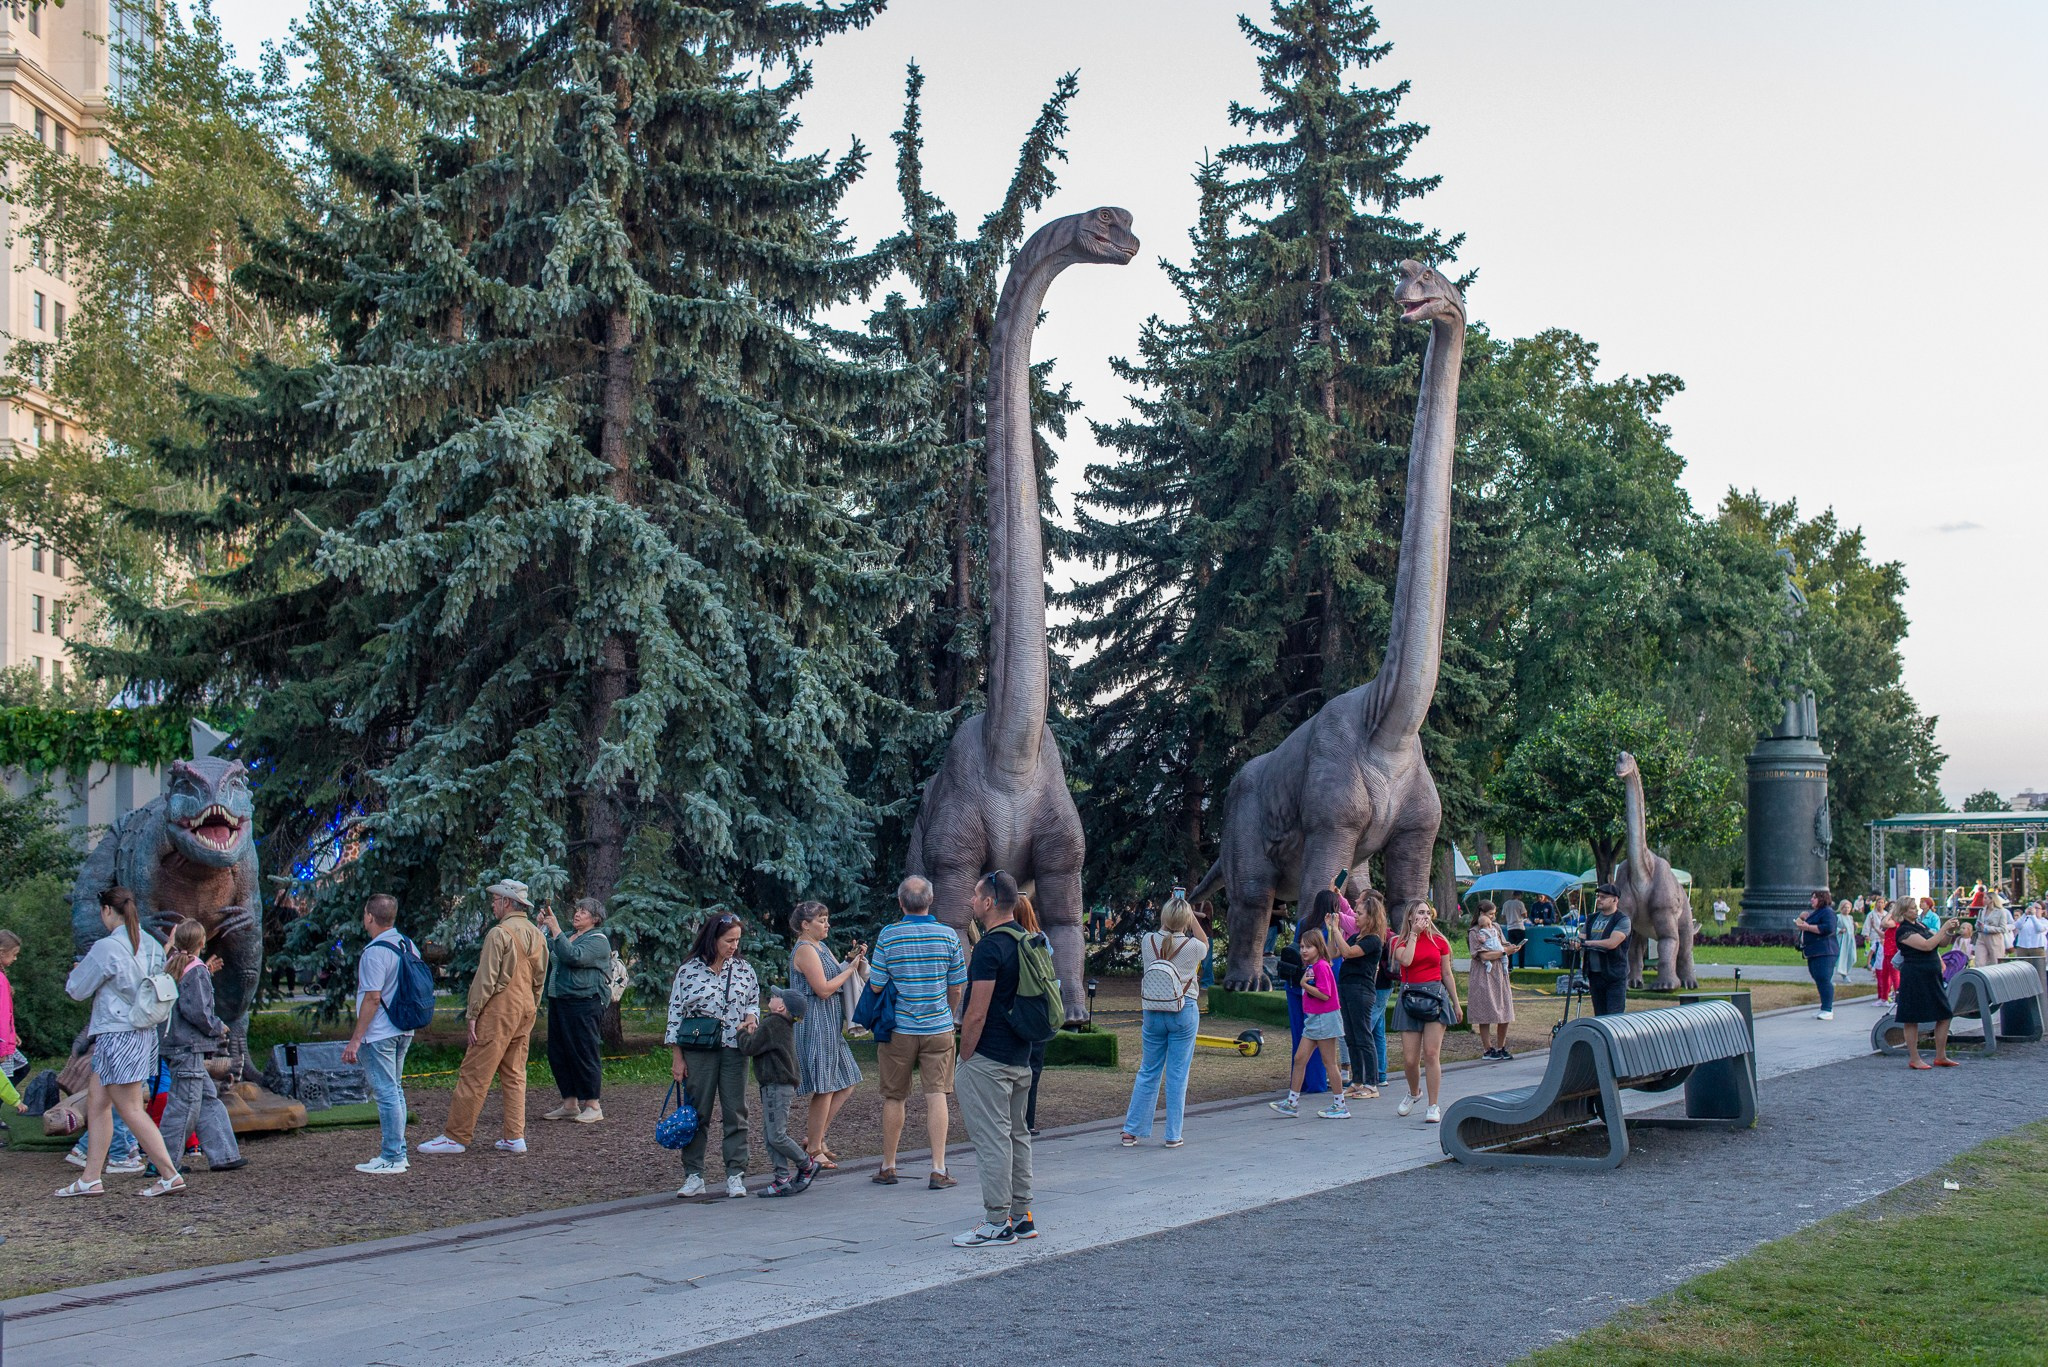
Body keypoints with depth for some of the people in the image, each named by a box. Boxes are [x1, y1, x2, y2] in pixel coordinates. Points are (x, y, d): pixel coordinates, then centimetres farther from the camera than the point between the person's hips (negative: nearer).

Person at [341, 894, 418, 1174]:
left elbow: (373, 998, -21)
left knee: (386, 1093, -6)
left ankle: (391, 1159, -4)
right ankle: (399, 1153, 21)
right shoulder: (409, 947, 9)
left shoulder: (375, 953, -18)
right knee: (395, 1091, 16)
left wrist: (355, 1039, -17)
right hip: (404, 1031, 9)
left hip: (378, 1033, -9)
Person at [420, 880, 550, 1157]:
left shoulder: (499, 933, -12)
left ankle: (456, 1136, -3)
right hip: (525, 1010, 8)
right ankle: (515, 1137, 9)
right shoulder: (537, 935, 11)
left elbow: (486, 978, -14)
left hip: (499, 1009, -8)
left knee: (475, 1074, -4)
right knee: (515, 1074, 11)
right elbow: (540, 980, 15)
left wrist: (473, 1014, -10)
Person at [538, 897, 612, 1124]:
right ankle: (570, 1104, 18)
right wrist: (542, 928, 1)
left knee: (584, 1052, -6)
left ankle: (593, 1106, 0)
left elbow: (574, 956, -22)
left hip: (584, 1004, -9)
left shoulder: (598, 940, -6)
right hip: (558, 1001, 9)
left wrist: (555, 931, -20)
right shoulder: (568, 936, 20)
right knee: (557, 1053, 9)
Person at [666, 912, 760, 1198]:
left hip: (734, 1049, 2)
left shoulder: (744, 970, 7)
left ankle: (735, 1175, 7)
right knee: (696, 1113, 2)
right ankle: (693, 1176, 8)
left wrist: (751, 1017, -5)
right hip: (697, 1050, -2)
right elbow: (675, 1014, 1)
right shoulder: (688, 970, -2)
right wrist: (677, 1057, -2)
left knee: (735, 1113, 2)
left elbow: (754, 1002, 19)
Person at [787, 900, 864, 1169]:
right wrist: (850, 968, -11)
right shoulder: (805, 950, -13)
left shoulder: (821, 947, 17)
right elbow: (823, 989, -18)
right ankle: (814, 1149, 4)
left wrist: (852, 960, 4)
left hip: (830, 1026, 10)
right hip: (815, 1024, -10)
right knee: (825, 1088, -6)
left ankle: (815, 1136, 18)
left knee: (846, 1082, 10)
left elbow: (837, 975, 18)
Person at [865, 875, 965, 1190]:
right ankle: (938, 1170, -3)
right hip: (938, 1028, 1)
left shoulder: (889, 935, -7)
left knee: (894, 1097, 10)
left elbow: (877, 985, -4)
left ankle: (888, 1167, 19)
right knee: (937, 1095, 2)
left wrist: (864, 968, 18)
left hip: (899, 1028, -1)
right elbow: (957, 987, 4)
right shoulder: (948, 934, -2)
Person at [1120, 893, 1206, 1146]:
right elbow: (1206, 943, 14)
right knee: (1177, 1075, 5)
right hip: (1184, 1013, -3)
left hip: (1153, 1013, 3)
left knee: (1148, 1072, 13)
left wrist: (1171, 907, 16)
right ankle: (1173, 1135, 7)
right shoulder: (1192, 947, -11)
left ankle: (1131, 1130, 15)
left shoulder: (1148, 942, -6)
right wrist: (1190, 915, 11)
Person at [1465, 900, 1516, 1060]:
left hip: (1500, 974, 7)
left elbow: (1504, 945, 15)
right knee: (1486, 1015, -3)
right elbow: (1484, 955, -15)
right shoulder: (1474, 933, -8)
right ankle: (1487, 1050, 3)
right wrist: (1504, 951, -10)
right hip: (1483, 976, -7)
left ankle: (1501, 1048, 15)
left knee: (1505, 1013, 5)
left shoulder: (1495, 928, 14)